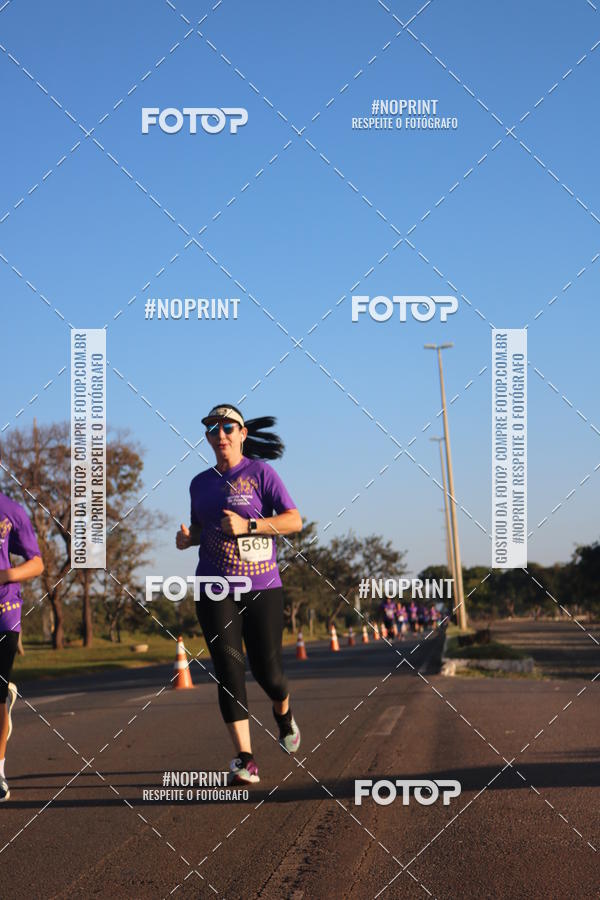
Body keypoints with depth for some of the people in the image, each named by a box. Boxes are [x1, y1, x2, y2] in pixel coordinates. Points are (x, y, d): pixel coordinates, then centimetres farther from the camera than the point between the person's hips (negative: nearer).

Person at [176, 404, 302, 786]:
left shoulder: (260, 472, -1)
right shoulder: (201, 483, 13)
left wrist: (248, 525, -20)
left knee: (268, 671, -1)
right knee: (229, 669, -10)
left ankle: (283, 712, 35)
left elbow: (294, 520, -8)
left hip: (262, 587, -3)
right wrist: (188, 537, 3)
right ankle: (245, 759, -12)